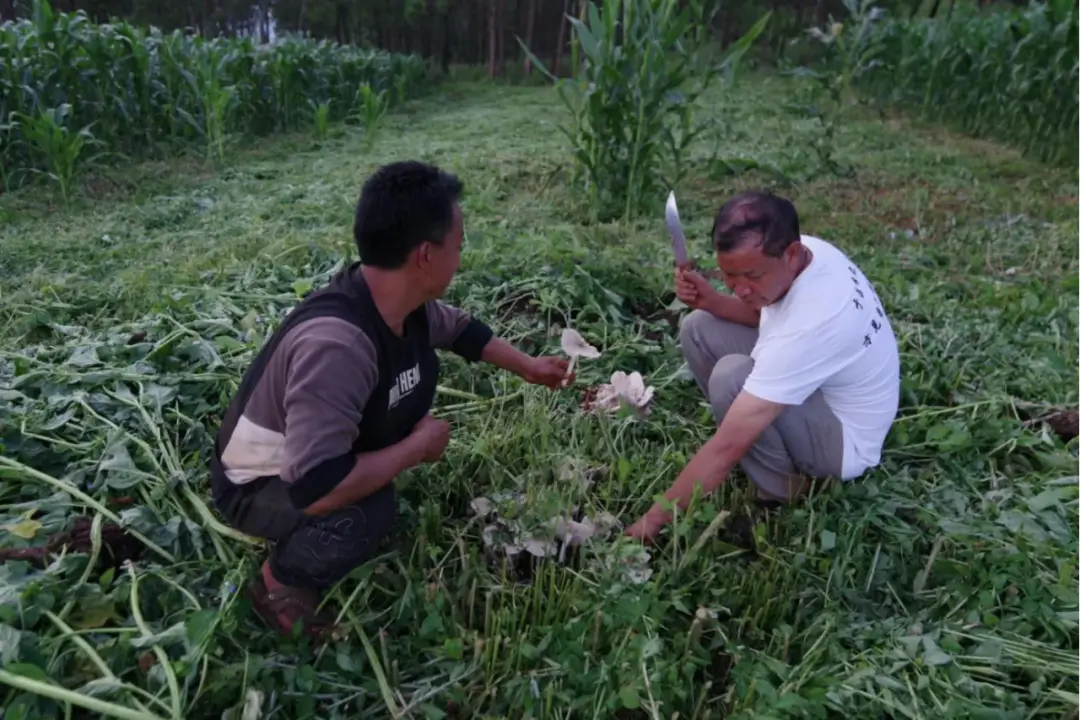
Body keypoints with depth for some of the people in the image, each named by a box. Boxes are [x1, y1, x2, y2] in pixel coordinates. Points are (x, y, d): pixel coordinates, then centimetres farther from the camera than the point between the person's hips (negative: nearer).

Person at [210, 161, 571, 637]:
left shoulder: (399, 299, -15)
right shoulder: (335, 344, -41)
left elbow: (460, 329, 7)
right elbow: (315, 489, -43)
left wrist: (529, 367, 14)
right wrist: (418, 446, -29)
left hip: (326, 449, 8)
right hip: (256, 487, -8)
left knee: (421, 367, 3)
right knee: (369, 511, -34)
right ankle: (279, 583, -1)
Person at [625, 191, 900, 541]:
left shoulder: (810, 323, -39)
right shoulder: (807, 251, -14)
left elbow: (728, 445, -37)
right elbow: (763, 314, 9)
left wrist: (654, 518, -29)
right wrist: (711, 300, -13)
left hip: (844, 438, -8)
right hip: (819, 391, 8)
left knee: (732, 377, -33)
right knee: (699, 328, -3)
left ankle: (781, 493, -7)